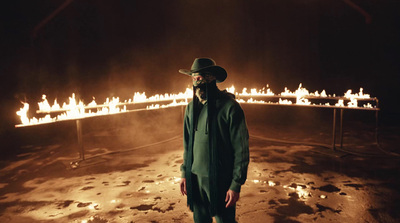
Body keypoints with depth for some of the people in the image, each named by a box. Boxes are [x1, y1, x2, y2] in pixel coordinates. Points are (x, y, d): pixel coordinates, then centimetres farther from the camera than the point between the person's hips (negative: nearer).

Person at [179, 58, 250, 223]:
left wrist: (236, 184, -12)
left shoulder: (229, 106, -14)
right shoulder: (191, 107, 3)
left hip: (220, 179, -5)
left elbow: (241, 149, -12)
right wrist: (185, 173, 10)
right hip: (195, 178, 5)